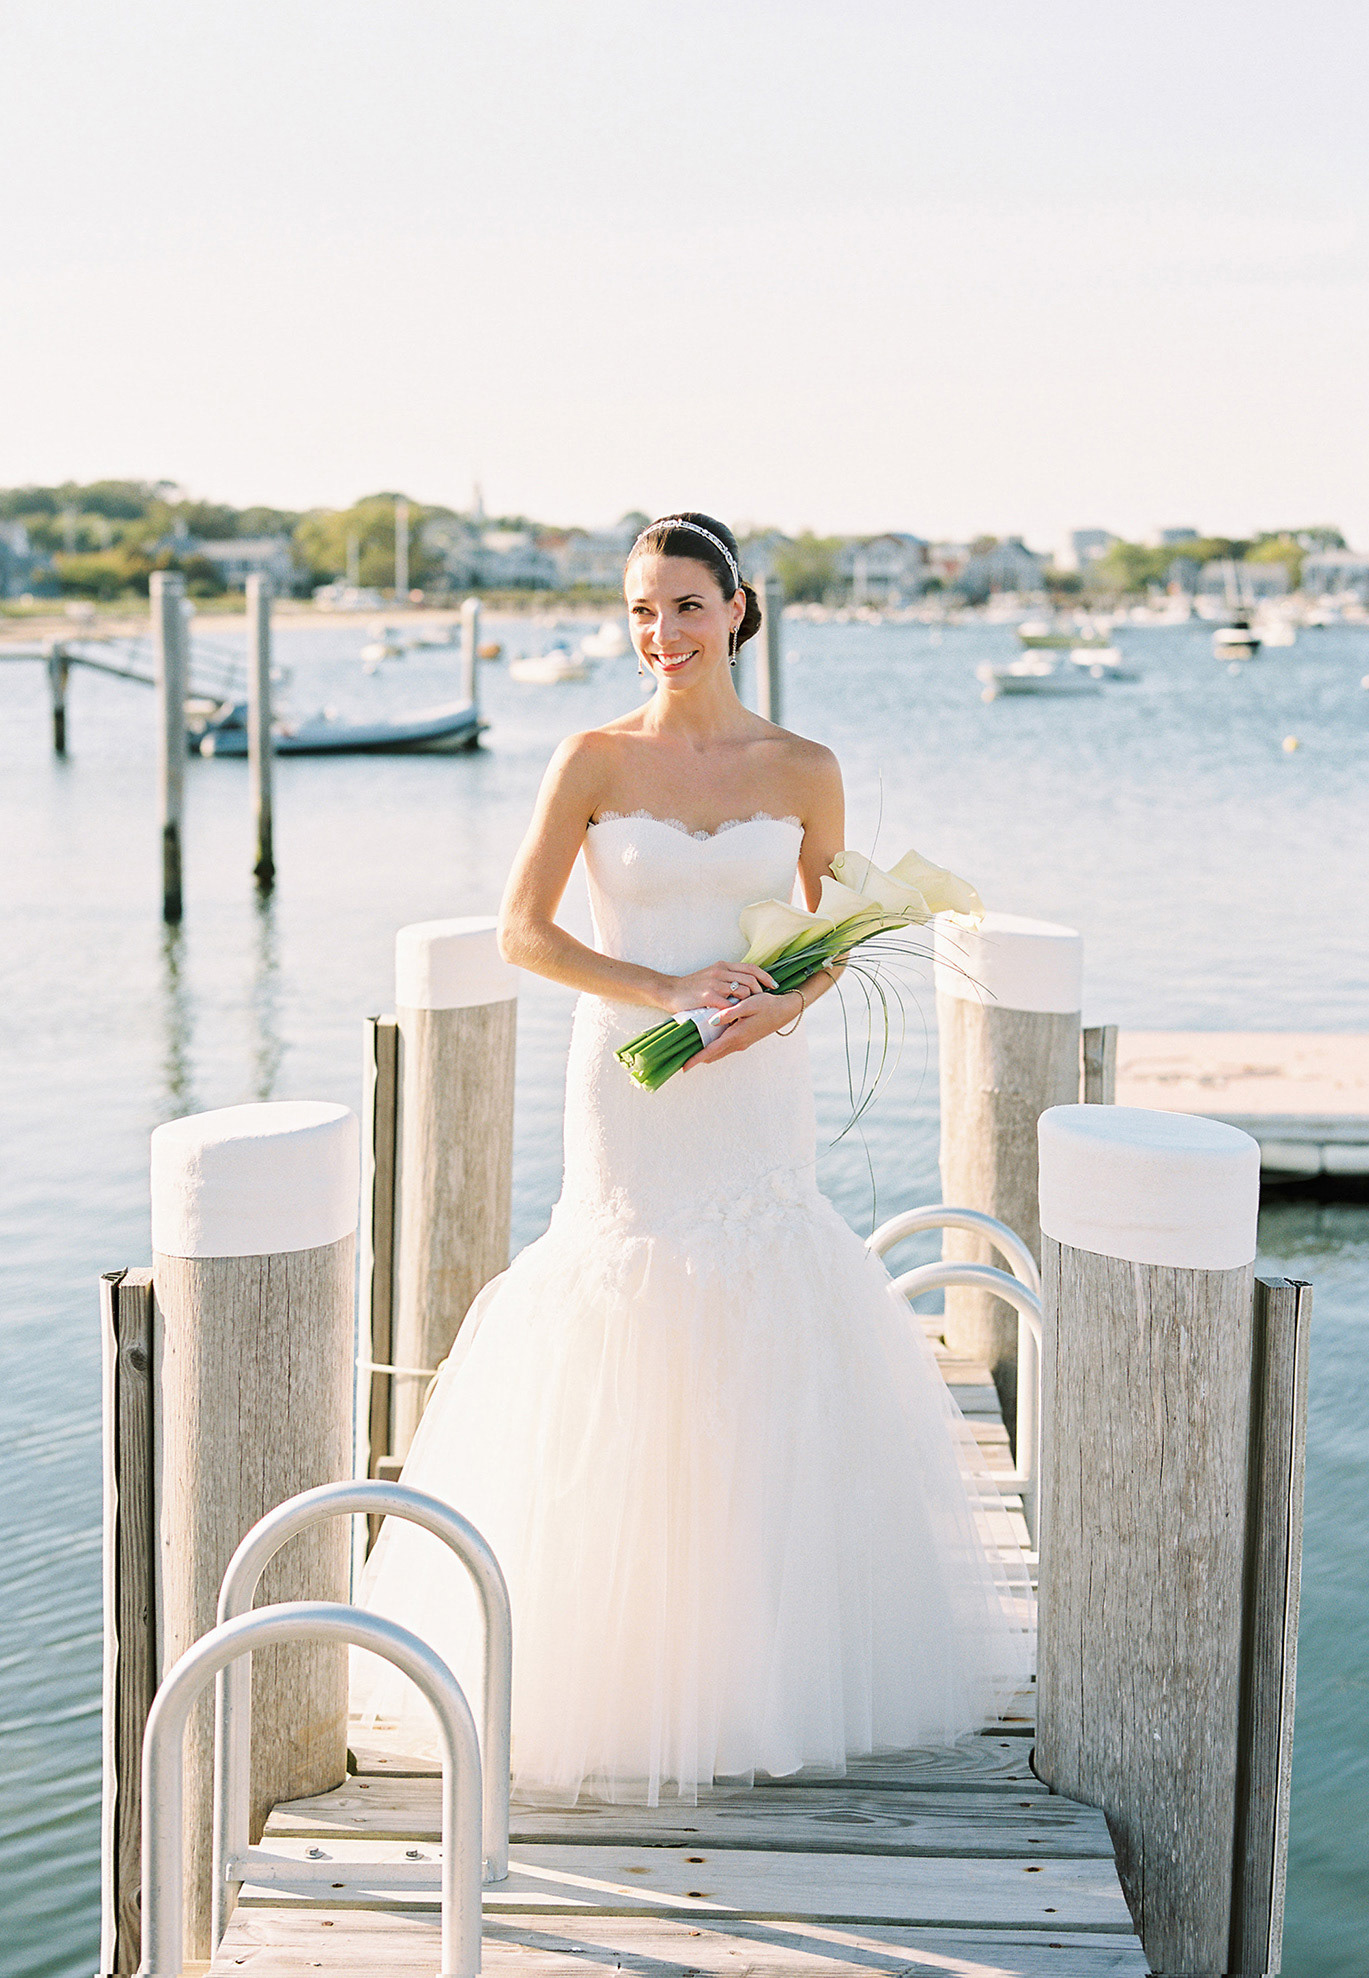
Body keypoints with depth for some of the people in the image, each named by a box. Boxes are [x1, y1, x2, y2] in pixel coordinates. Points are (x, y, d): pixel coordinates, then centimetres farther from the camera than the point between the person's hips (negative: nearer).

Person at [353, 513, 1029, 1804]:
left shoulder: (803, 770, 2)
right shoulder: (594, 760, -3)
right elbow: (522, 932, -5)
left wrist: (783, 1005, -11)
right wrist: (661, 989, -15)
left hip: (756, 1088, 2)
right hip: (629, 1082, -1)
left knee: (768, 1358, 5)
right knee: (627, 1347, 1)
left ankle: (774, 1642, 21)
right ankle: (632, 1654, 15)